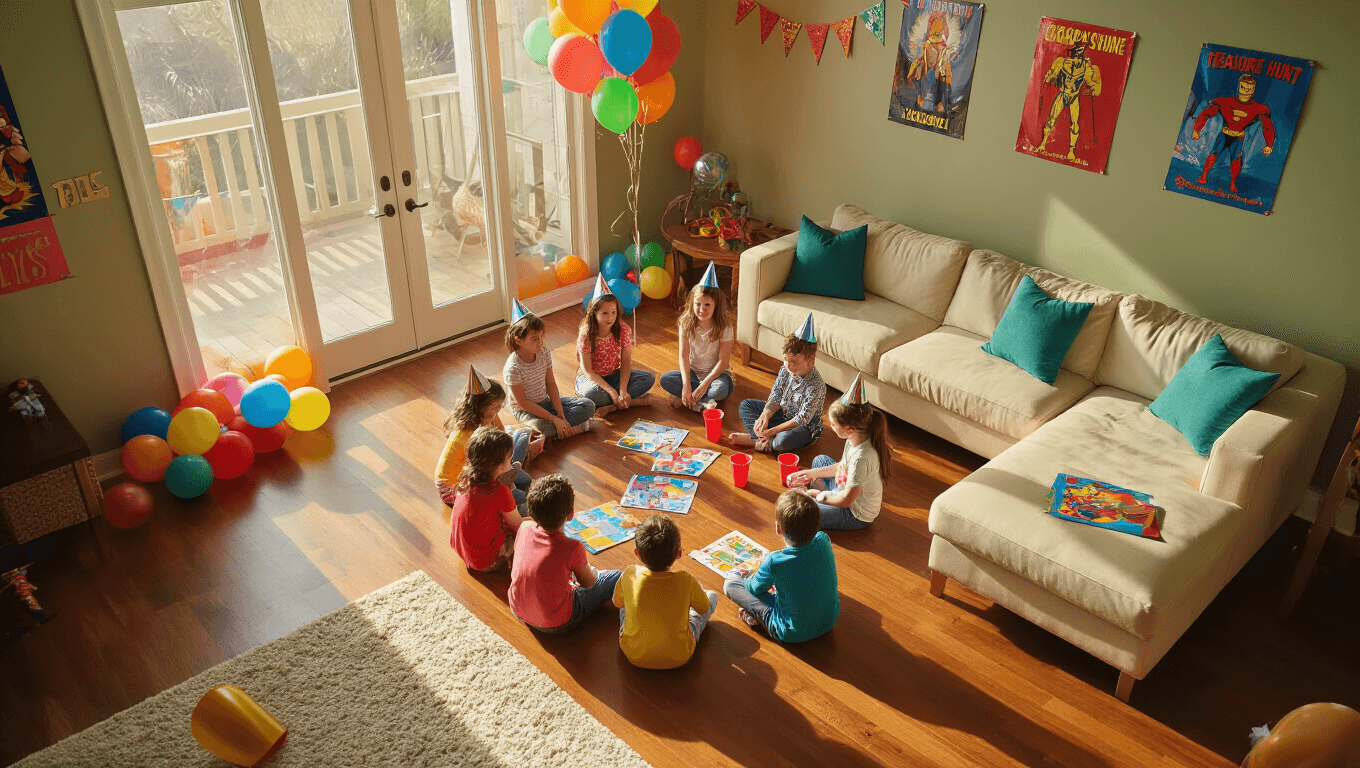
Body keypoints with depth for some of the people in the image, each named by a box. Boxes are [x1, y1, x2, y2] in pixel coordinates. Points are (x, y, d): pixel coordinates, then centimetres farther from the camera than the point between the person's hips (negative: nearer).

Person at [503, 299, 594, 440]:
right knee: (541, 428, -40)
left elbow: (551, 384, -3)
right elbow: (523, 403, -22)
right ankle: (575, 427, -16)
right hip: (525, 409, -6)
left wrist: (560, 416, -14)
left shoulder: (544, 354, -9)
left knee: (589, 406, -7)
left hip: (545, 401, 6)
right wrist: (554, 419, -25)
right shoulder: (513, 368, -26)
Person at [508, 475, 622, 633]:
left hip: (518, 612, 6)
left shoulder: (525, 528, -15)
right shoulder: (573, 548, -29)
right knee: (618, 577, 6)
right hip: (555, 624, -5)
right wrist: (592, 570, 14)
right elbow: (588, 583, -10)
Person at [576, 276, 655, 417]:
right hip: (592, 378, -4)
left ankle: (612, 406, -25)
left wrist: (623, 390, -26)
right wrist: (611, 391, -29)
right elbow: (587, 370, -19)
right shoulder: (586, 335, -19)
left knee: (649, 378, -17)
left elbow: (626, 361, -11)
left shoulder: (623, 330, -11)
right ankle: (631, 401, -21)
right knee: (591, 394, -39)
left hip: (615, 375, 4)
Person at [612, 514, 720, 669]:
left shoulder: (629, 576, -23)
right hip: (678, 658, -1)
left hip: (635, 656, 1)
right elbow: (704, 609, -5)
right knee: (712, 596, 15)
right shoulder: (686, 581, -26)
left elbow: (617, 603, 0)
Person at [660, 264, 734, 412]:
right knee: (665, 379, -22)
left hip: (717, 373, -3)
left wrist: (705, 383, -26)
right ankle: (701, 403, -23)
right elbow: (684, 356, -9)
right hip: (692, 372, 3)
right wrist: (686, 385, -22)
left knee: (720, 389, -37)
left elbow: (723, 361, -15)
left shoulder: (724, 326, -13)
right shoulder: (686, 323, -6)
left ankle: (684, 401, -21)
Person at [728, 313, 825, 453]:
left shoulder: (816, 387, -29)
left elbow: (802, 419, -27)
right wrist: (765, 415, -23)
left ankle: (756, 441, -10)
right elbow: (775, 398, -2)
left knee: (783, 441, -40)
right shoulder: (785, 370, -8)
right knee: (745, 405, 5)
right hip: (783, 413, 8)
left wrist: (773, 431, -29)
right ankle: (763, 439, -16)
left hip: (806, 426, -8)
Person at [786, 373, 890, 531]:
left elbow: (846, 500, -27)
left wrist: (818, 495, -12)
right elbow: (842, 466, 10)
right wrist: (812, 473, 6)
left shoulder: (861, 458, -36)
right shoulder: (855, 439, -10)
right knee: (820, 460, 25)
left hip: (856, 515, -9)